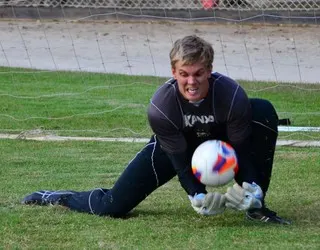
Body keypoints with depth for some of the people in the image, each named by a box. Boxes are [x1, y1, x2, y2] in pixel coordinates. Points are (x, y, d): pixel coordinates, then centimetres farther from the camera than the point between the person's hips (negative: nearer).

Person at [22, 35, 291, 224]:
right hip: (174, 146, -1)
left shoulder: (232, 95, -34)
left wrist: (249, 186, -39)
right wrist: (197, 196, -42)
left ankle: (255, 204, -14)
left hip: (220, 139, 2)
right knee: (111, 208, -12)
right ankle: (52, 198, 23)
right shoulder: (160, 106, -35)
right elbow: (180, 160, -26)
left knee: (264, 111, -26)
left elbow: (240, 149, -23)